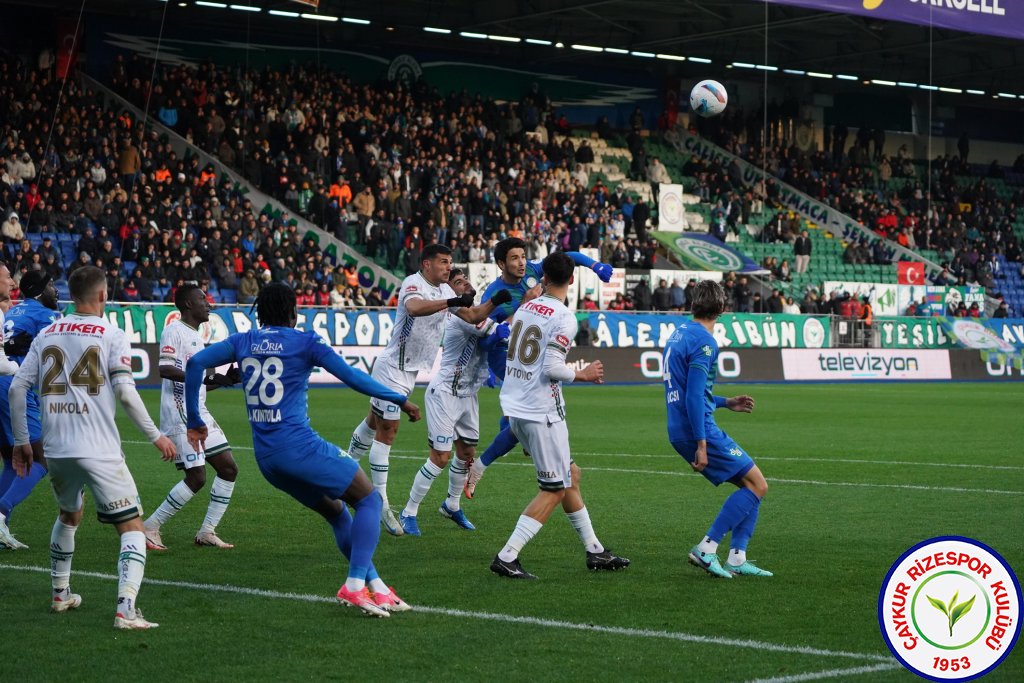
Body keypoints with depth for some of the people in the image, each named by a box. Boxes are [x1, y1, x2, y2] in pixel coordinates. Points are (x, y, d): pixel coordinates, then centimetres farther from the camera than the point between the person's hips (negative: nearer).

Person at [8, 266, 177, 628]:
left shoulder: (46, 335, 11)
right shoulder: (111, 335, -2)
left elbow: (17, 388, 7)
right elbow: (125, 392, -11)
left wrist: (21, 441, 16)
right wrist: (156, 436, -2)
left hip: (56, 449, 5)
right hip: (99, 450, -5)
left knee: (69, 514, 32)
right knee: (132, 528, -2)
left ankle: (60, 593, 39)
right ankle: (126, 608, -20)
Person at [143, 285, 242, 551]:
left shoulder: (196, 336, 20)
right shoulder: (174, 331, -10)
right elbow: (165, 370, -24)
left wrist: (226, 380, 10)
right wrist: (206, 377, -24)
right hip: (180, 417, -10)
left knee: (228, 469, 7)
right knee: (196, 478, -12)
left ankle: (207, 532, 12)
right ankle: (150, 527, -2)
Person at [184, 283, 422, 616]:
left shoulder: (242, 341, 12)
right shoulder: (305, 341, -1)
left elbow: (195, 362, 2)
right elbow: (351, 376, -6)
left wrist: (195, 420, 9)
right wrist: (400, 400, 3)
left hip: (265, 457, 6)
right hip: (299, 446, -6)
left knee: (335, 510, 21)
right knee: (369, 499, 6)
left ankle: (374, 584, 18)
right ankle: (356, 583, -9)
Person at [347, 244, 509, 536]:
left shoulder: (444, 290, 11)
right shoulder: (413, 283, -17)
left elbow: (472, 317, 13)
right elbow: (414, 307, -40)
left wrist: (495, 302, -3)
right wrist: (451, 302, -46)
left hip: (410, 371, 9)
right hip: (393, 368, -9)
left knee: (374, 422, 21)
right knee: (386, 432, -6)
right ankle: (380, 502, -3)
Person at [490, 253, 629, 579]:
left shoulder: (524, 308, 8)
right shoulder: (564, 318, -15)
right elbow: (552, 368, -22)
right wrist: (583, 374, -4)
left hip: (515, 406, 8)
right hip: (542, 412, -8)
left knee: (570, 475, 18)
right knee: (554, 490, 1)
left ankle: (595, 550, 24)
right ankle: (506, 557, -7)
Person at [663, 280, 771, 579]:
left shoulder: (679, 334, 15)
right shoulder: (704, 342, -14)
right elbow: (693, 397, -21)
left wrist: (725, 403, 30)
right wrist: (701, 445, -22)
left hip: (680, 431, 9)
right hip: (699, 430, -9)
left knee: (750, 484, 13)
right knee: (757, 485, -4)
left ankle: (737, 558, 9)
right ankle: (707, 549, -8)